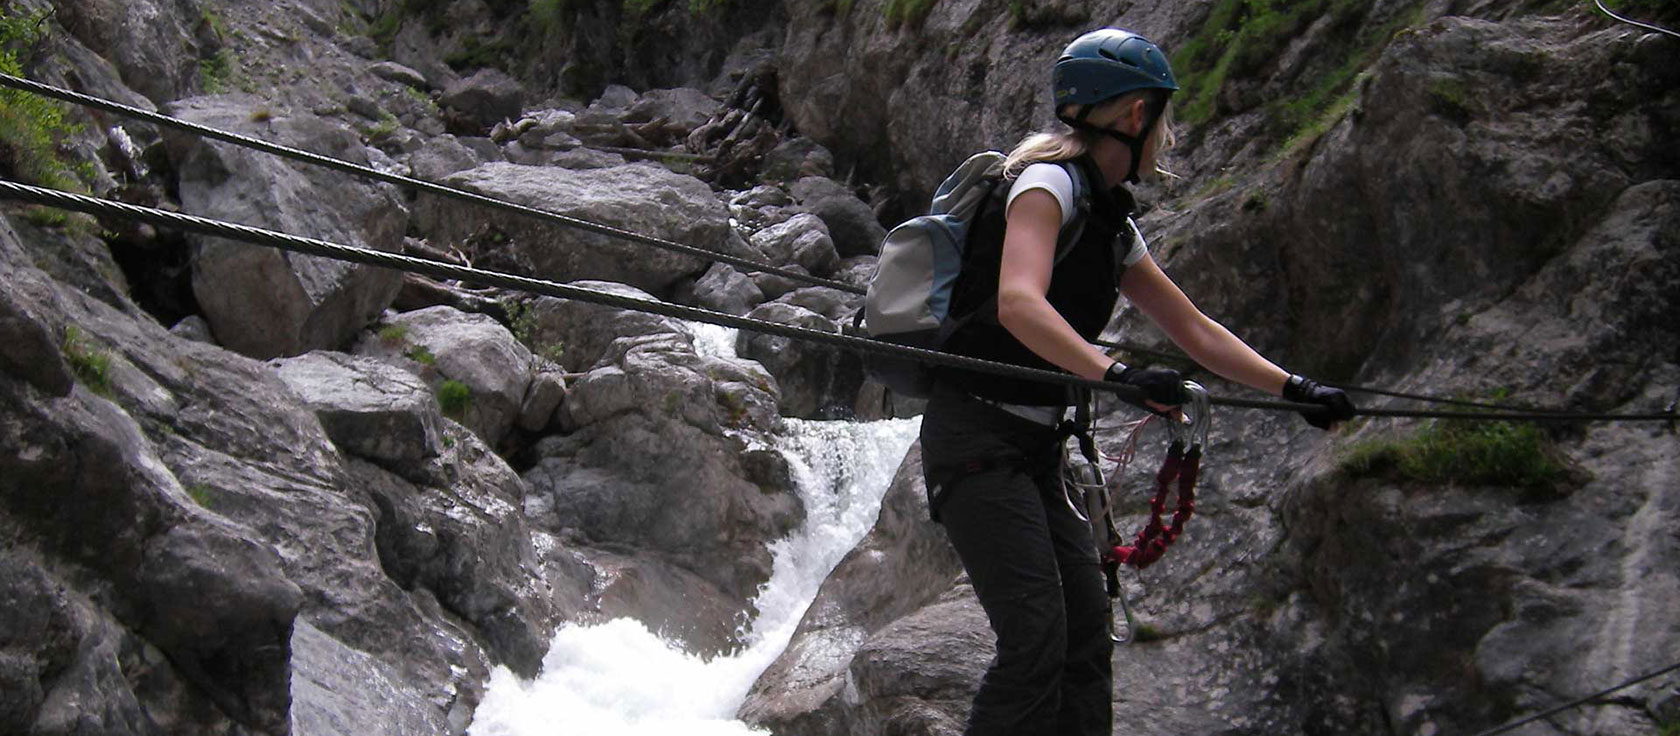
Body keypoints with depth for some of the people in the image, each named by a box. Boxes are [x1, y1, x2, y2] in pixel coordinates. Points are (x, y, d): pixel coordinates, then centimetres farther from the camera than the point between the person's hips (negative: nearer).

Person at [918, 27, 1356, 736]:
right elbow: (1019, 304, -29)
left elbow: (1194, 330, 21)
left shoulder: (1113, 224, 16)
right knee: (1037, 637, -18)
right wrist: (1115, 374, -41)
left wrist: (1295, 389, 15)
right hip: (975, 436, -9)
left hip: (1036, 450, 9)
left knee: (1087, 642, 4)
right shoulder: (1048, 182, -12)